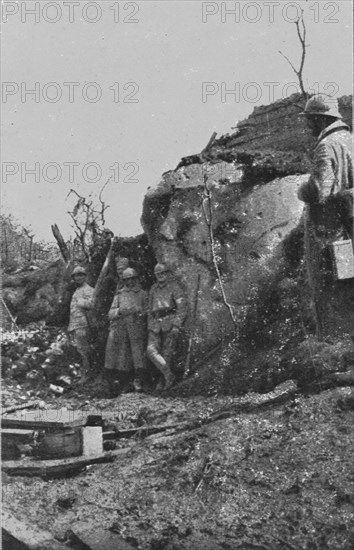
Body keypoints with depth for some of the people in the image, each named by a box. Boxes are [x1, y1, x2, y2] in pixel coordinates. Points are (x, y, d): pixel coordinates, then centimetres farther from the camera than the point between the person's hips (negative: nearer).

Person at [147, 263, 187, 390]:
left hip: (170, 322, -5)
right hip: (155, 323, 5)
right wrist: (149, 327, 19)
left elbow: (182, 308, -5)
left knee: (167, 353, -4)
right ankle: (168, 374, -9)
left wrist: (177, 325, -15)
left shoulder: (174, 287, 2)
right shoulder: (153, 289, 19)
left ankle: (164, 381, 6)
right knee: (151, 350, -14)